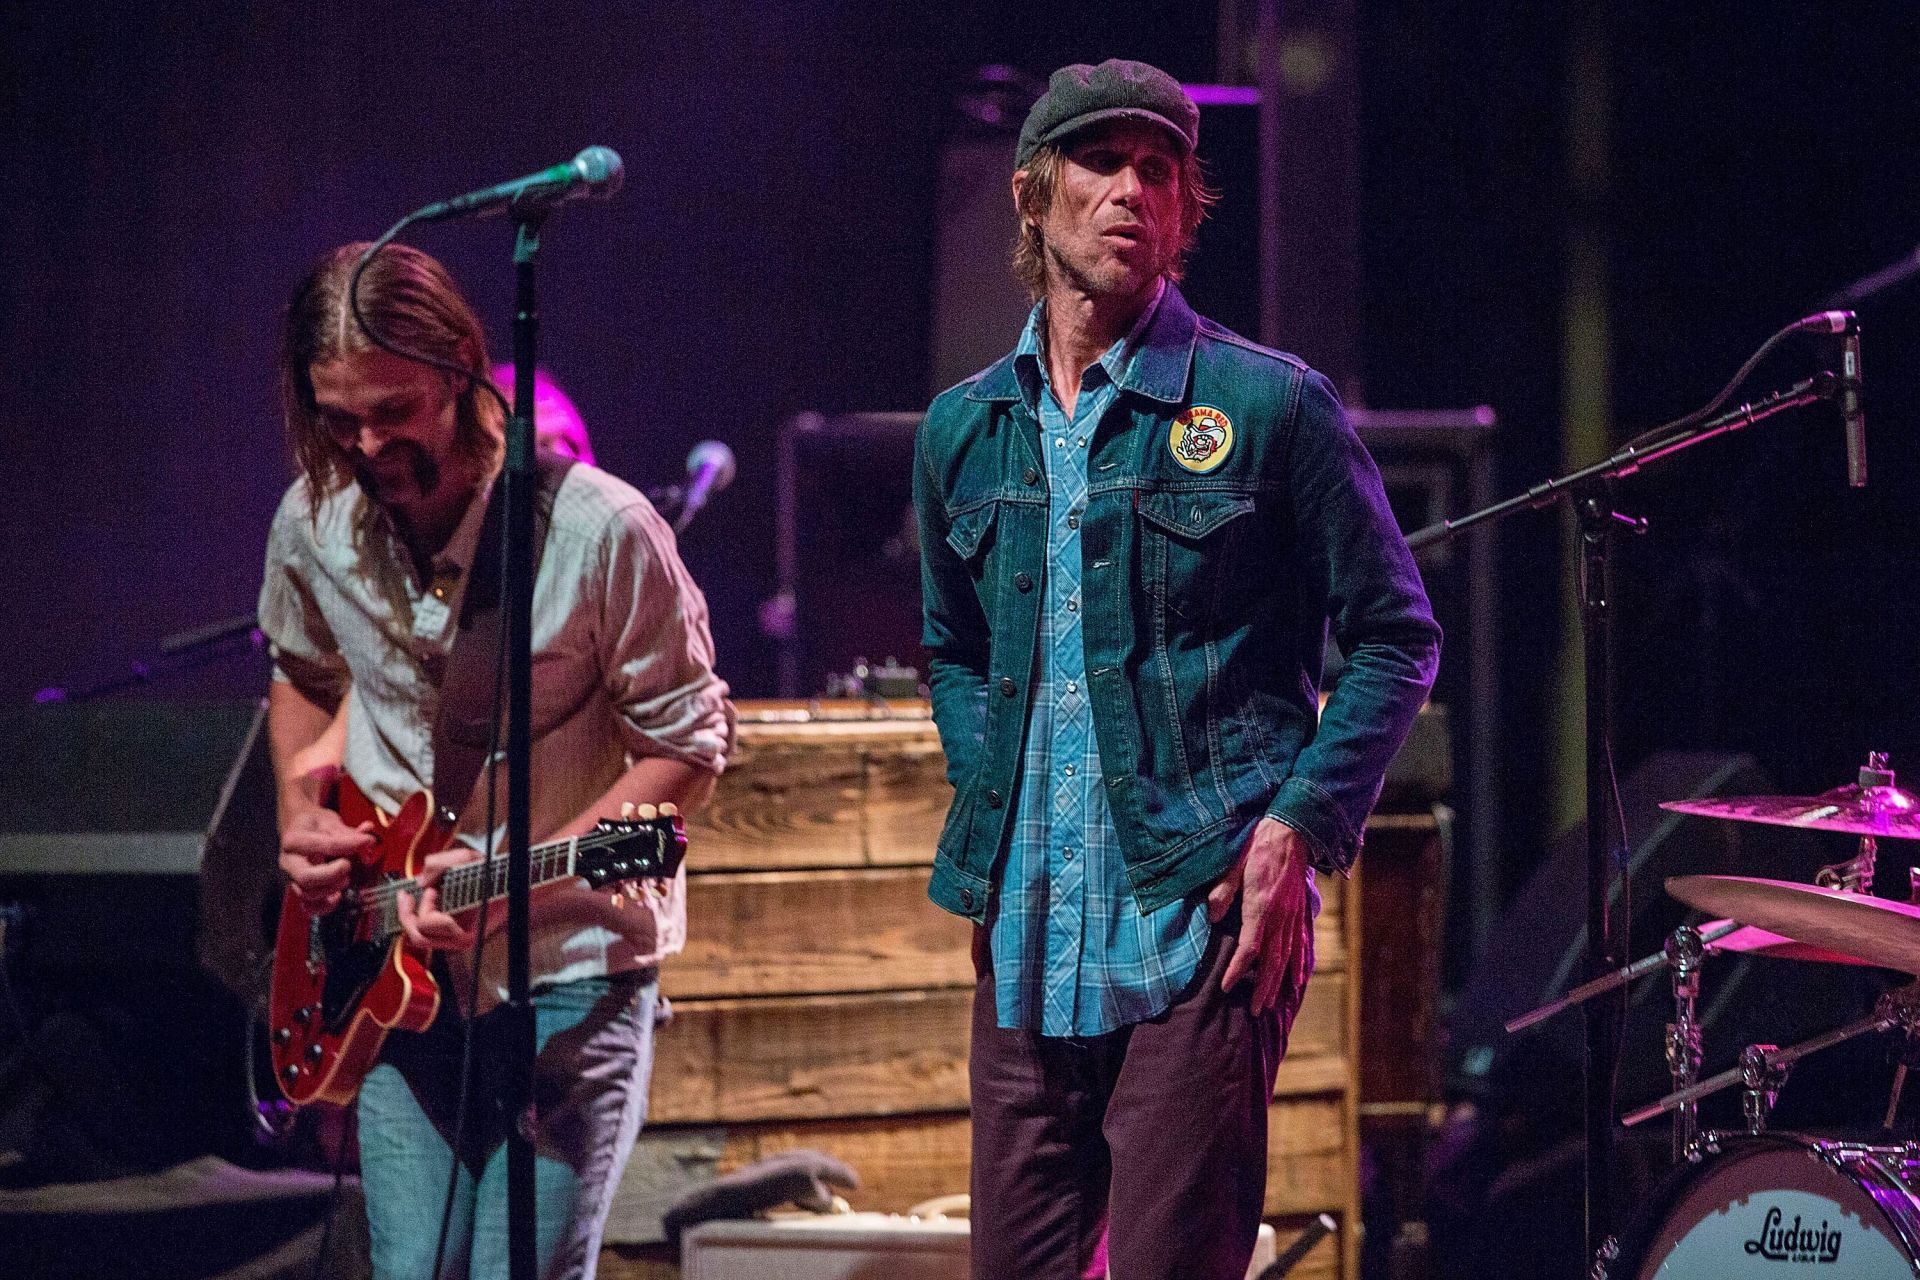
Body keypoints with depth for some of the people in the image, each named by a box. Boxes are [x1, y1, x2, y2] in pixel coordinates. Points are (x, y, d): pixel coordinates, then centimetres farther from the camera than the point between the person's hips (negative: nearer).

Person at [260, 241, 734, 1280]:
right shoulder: (311, 526, 0)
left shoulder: (599, 533, -17)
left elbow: (689, 750, -9)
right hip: (395, 973, 5)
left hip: (570, 967, -4)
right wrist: (298, 810, 3)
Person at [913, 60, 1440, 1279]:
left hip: (1206, 916, -5)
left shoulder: (1268, 407, -2)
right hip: (1025, 935, 5)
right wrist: (989, 820, 12)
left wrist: (1298, 829, -9)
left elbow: (1398, 638, 1)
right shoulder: (963, 433, 12)